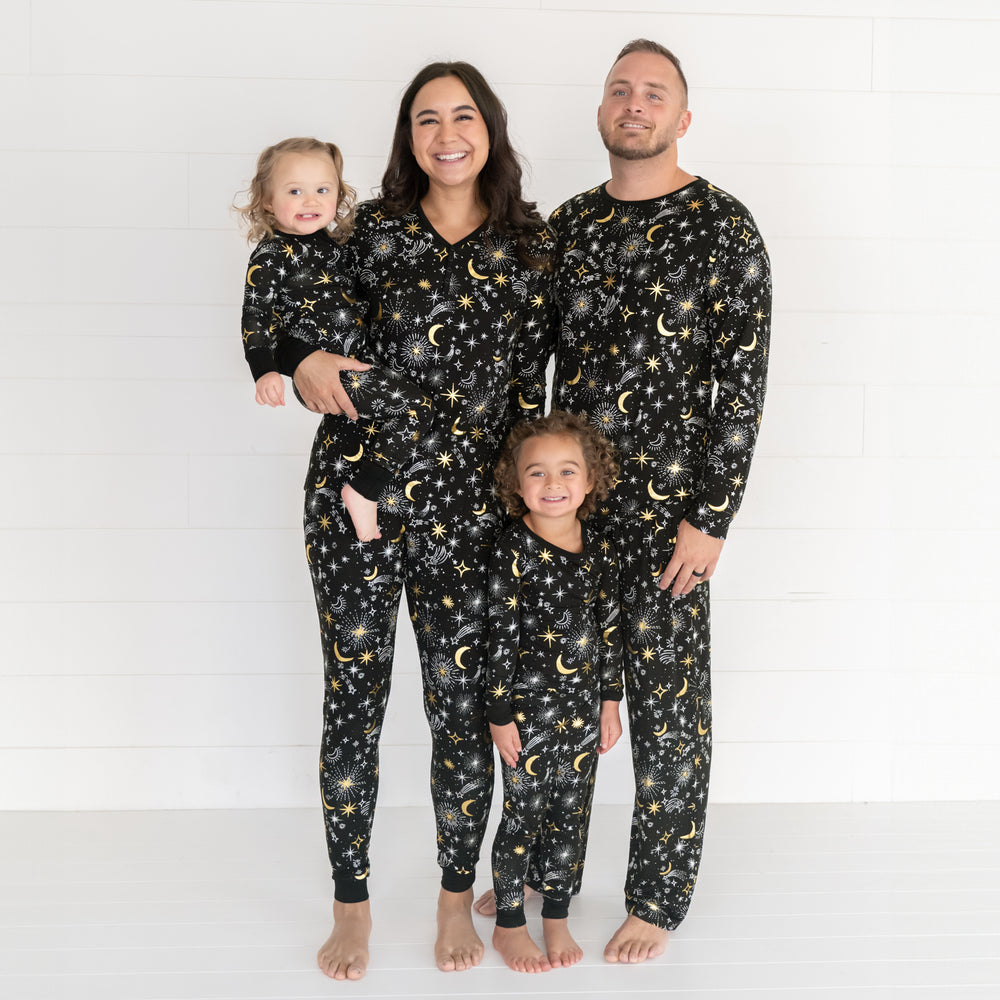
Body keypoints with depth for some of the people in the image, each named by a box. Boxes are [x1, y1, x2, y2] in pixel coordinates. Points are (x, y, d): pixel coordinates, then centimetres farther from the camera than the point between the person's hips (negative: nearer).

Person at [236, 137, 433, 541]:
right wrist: (265, 371, -25)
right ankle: (363, 492, -10)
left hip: (356, 358, 9)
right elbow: (257, 318, -15)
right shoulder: (271, 256, -12)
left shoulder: (329, 242, 11)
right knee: (414, 407, -13)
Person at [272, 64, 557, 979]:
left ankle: (458, 899, 28)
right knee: (354, 698, 7)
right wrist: (305, 361, -10)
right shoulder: (373, 231, 4)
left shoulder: (532, 248, 5)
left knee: (461, 705, 6)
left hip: (465, 505, 0)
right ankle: (352, 905, 24)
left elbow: (530, 387, 6)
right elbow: (285, 317, 12)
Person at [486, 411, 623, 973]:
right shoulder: (514, 550, -12)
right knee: (524, 816, 5)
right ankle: (509, 925, 21)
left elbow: (610, 630, 9)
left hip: (584, 709, 5)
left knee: (572, 815, 12)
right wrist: (500, 714, -11)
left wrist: (611, 701, 9)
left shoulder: (600, 553, 2)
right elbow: (500, 634, -12)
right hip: (530, 707, -4)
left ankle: (557, 921, 27)